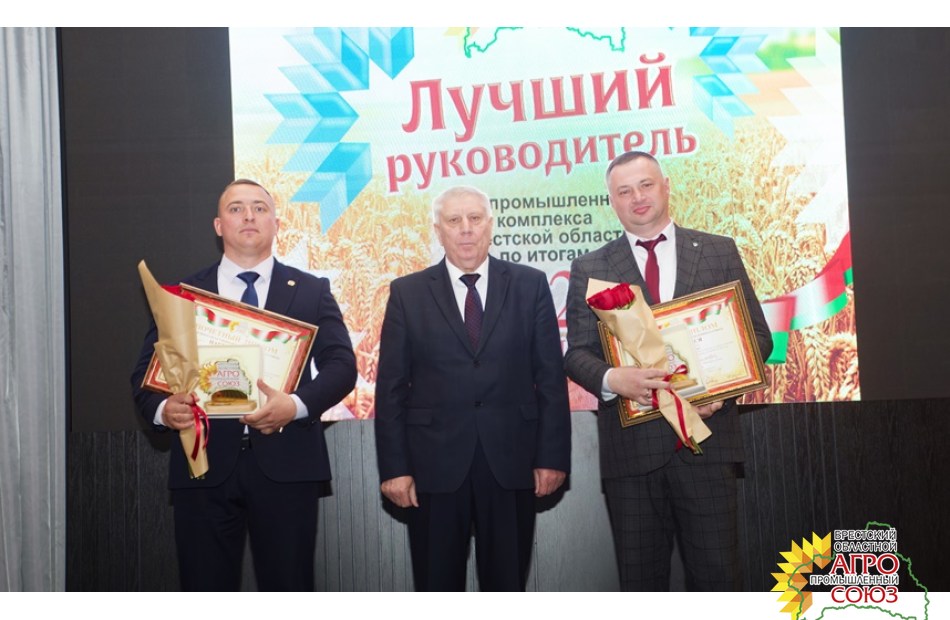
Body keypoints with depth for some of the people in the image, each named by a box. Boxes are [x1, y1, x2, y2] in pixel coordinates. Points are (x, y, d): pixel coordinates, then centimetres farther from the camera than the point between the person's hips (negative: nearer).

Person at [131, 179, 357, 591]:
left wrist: (297, 405, -19)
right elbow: (146, 371, 8)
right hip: (203, 465, 1)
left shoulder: (311, 291, 10)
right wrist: (162, 409, -15)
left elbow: (342, 364, 0)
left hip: (285, 463, -1)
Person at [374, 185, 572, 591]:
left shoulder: (530, 285, 4)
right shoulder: (407, 293, 4)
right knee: (437, 586, 10)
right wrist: (394, 467, -4)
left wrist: (553, 456, -2)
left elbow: (551, 377, 2)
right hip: (434, 464, 0)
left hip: (511, 461, 0)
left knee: (507, 585, 11)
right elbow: (391, 387, 1)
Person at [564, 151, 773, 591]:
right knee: (641, 579, 7)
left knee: (717, 572, 2)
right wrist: (612, 379, -18)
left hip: (707, 440, 0)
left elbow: (757, 335, 9)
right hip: (631, 444, 0)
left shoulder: (719, 252, 10)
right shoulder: (589, 270, 9)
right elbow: (577, 353, 5)